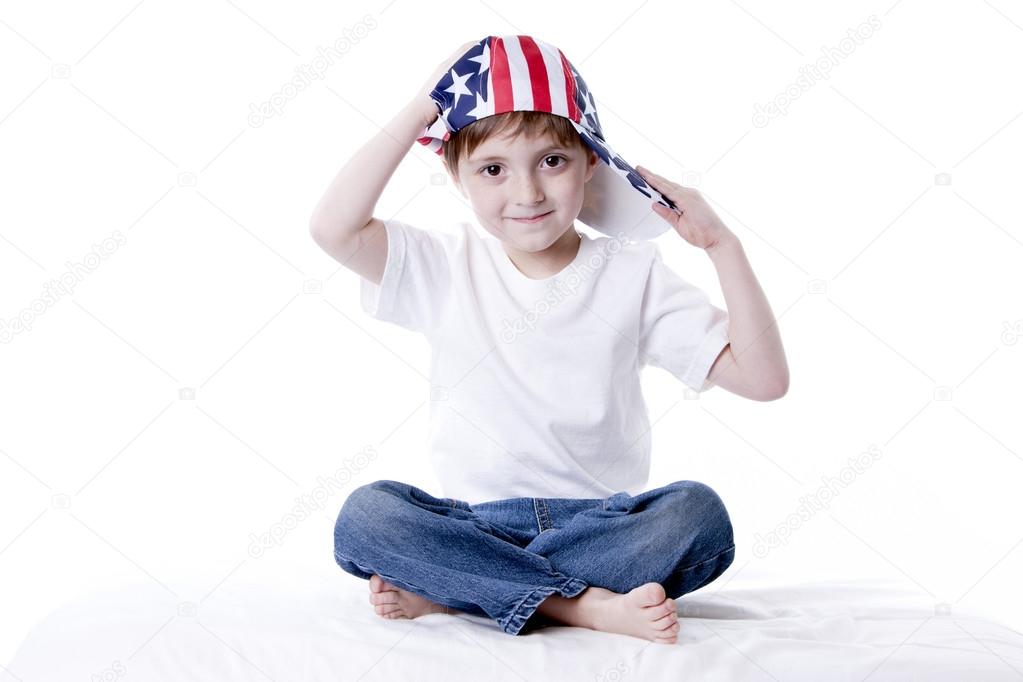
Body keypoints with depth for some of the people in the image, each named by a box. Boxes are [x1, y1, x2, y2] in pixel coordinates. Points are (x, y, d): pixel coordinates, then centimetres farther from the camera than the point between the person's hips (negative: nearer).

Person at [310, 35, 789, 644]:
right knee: (365, 514, -26)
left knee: (700, 513, -29)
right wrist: (418, 113, -9)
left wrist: (723, 246, -10)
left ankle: (446, 592, -26)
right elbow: (334, 228, -14)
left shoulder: (633, 275, 2)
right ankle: (587, 605, -29)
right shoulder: (449, 269, 4)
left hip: (601, 524, 0)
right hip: (474, 527, 0)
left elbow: (764, 379, -3)